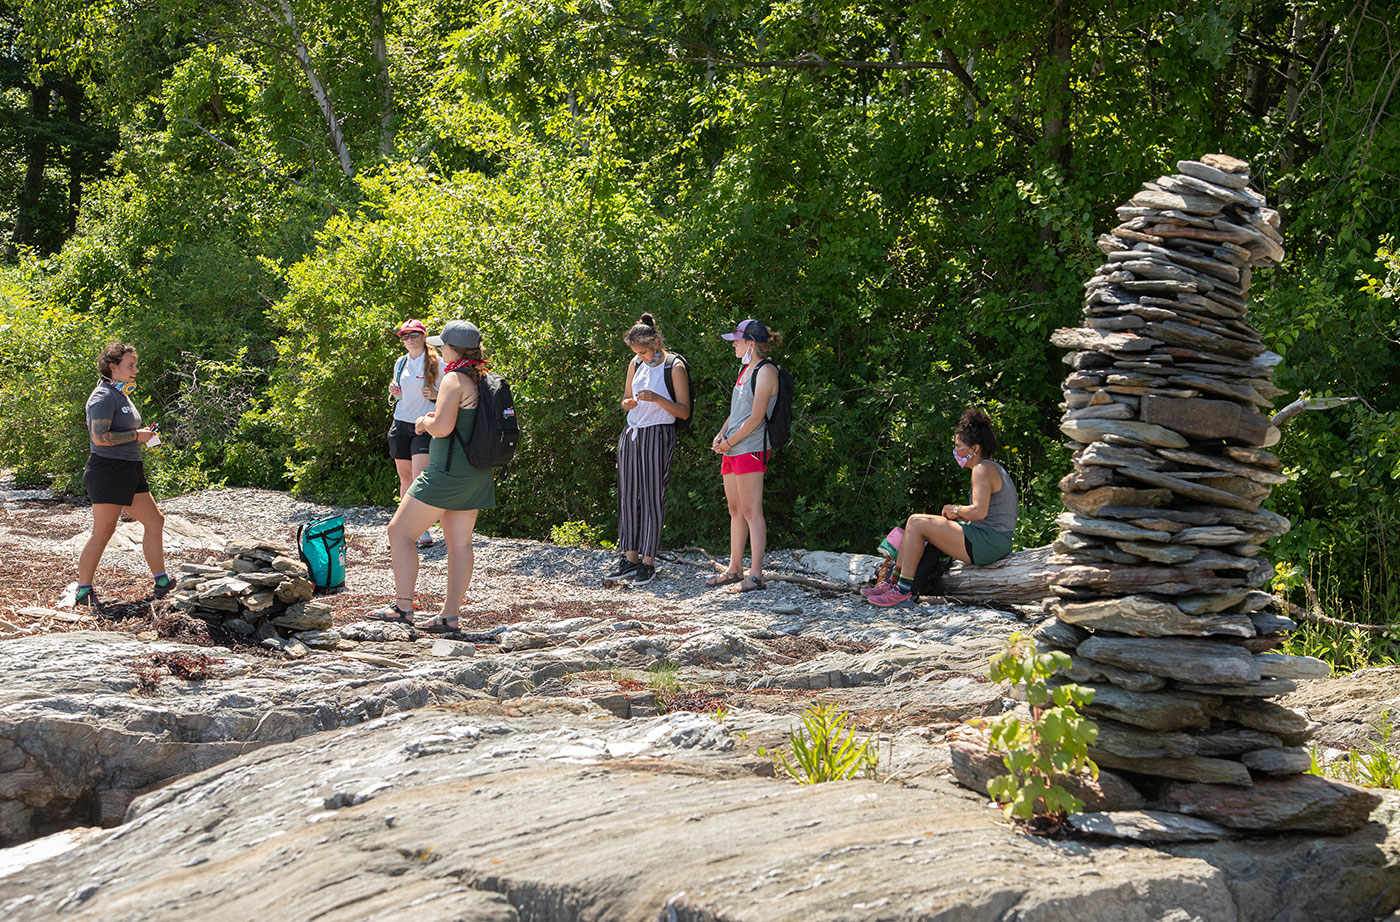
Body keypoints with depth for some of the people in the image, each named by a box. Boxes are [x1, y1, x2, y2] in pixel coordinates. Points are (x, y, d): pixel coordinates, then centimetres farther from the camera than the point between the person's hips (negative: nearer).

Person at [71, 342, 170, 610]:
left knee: (155, 522, 9)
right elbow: (100, 437, -23)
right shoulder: (104, 396, -13)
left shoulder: (121, 394, 17)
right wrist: (136, 435, -16)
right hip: (108, 470, -10)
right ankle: (83, 591, 2)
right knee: (103, 532, -6)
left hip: (130, 471, 10)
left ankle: (161, 583, 16)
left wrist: (143, 434, 10)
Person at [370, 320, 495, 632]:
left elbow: (442, 427, -24)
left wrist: (425, 421, -3)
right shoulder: (483, 380, 11)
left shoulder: (454, 379, -15)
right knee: (460, 543, 8)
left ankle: (403, 607, -3)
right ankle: (451, 615, 8)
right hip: (476, 474, 9)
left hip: (448, 472, -9)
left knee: (399, 531, -1)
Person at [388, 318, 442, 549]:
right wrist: (395, 392, 2)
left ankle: (425, 530, -13)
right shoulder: (401, 363, 11)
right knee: (405, 478, 8)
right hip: (400, 425, 5)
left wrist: (437, 395, -17)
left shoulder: (437, 363, -5)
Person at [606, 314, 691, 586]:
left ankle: (648, 561, 0)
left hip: (657, 436, -6)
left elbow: (684, 411, -8)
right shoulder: (636, 364, 10)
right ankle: (630, 558, 11)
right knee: (627, 496, 5)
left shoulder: (675, 367, -8)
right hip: (631, 434, 6)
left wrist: (657, 399, -22)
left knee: (652, 497, -5)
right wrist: (629, 403, -2)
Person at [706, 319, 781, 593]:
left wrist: (729, 442, -10)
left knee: (751, 511, -11)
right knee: (736, 510, 12)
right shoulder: (744, 369, 19)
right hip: (732, 449, 9)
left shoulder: (766, 372, -10)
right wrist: (721, 435, 6)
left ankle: (756, 573, -12)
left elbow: (756, 417, -15)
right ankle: (735, 568, 18)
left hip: (751, 448, -9)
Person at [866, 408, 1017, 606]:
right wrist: (958, 515, 8)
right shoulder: (992, 468, 18)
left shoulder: (983, 469, -13)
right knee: (914, 521, 12)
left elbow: (979, 512, -25)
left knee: (917, 524, -15)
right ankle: (893, 581, 10)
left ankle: (903, 588, -12)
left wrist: (956, 510, -7)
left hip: (989, 543, -11)